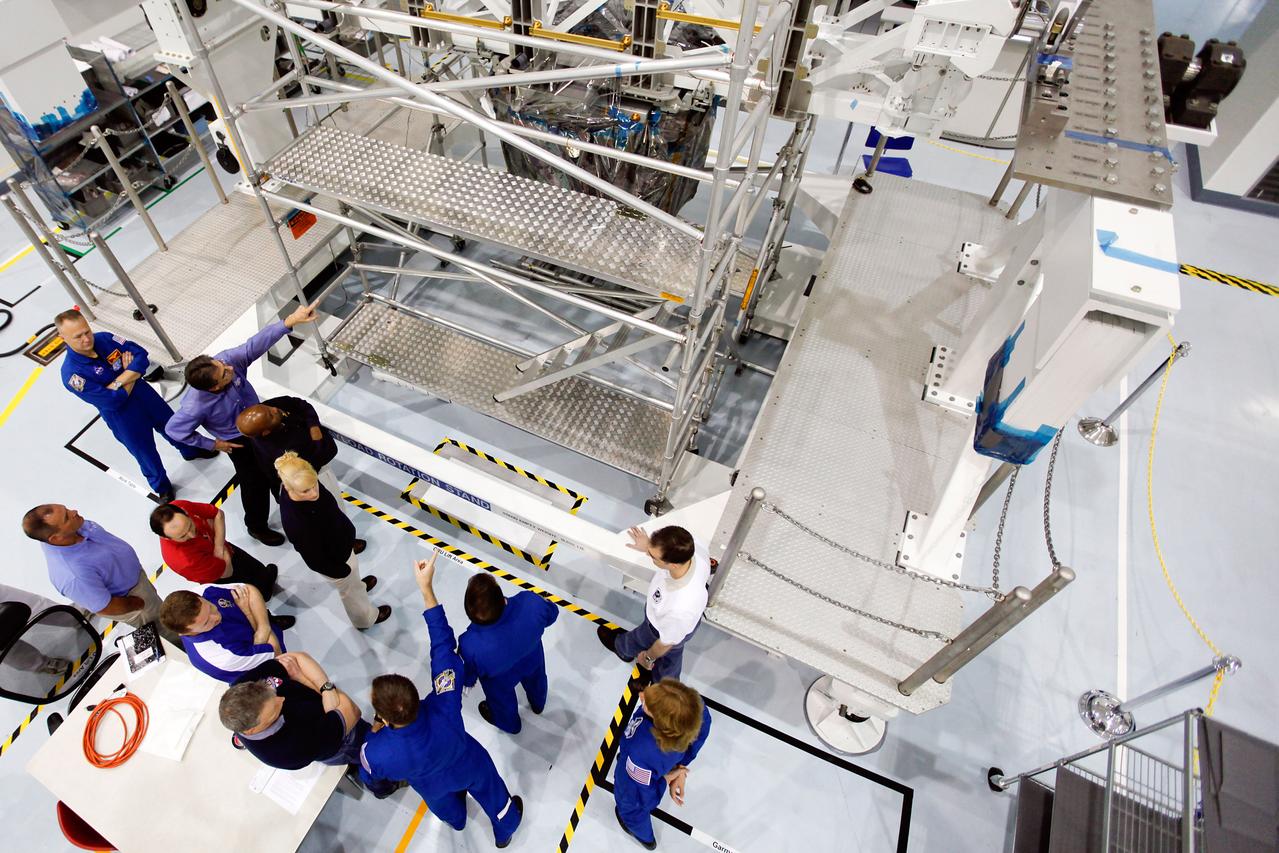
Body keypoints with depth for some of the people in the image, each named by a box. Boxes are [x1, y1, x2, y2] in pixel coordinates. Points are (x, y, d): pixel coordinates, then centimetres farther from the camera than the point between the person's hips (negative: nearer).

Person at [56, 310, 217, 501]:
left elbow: (141, 355, -17)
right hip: (123, 420, -4)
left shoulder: (104, 338, -15)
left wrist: (118, 382, -26)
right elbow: (112, 401, -28)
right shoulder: (72, 373, -27)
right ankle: (162, 488, 43)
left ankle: (191, 450, 60)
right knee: (147, 455, 16)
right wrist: (131, 377, -17)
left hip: (146, 396, 4)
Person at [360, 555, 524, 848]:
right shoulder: (444, 710, -48)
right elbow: (443, 645, -44)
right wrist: (427, 588, -46)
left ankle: (458, 822, 74)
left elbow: (369, 777, -20)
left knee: (448, 807, 38)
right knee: (492, 794, 33)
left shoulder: (375, 752, -46)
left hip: (434, 787, 1)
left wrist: (373, 735, -5)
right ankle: (505, 830, 65)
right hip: (470, 767, -1)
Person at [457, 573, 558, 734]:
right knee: (535, 681, 38)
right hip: (532, 660, 2)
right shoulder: (531, 602, -44)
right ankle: (538, 704, 71)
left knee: (502, 700, 35)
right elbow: (551, 614, -18)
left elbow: (466, 673, -19)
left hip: (500, 679, -2)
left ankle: (509, 724, 67)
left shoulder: (472, 644, -45)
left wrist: (468, 681, 5)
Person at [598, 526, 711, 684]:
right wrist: (651, 547, -7)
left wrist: (648, 657, -5)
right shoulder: (696, 549, -36)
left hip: (664, 629, -5)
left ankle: (622, 648, 67)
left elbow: (666, 642, -24)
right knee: (671, 657, 35)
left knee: (637, 640, 31)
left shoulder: (680, 609, -49)